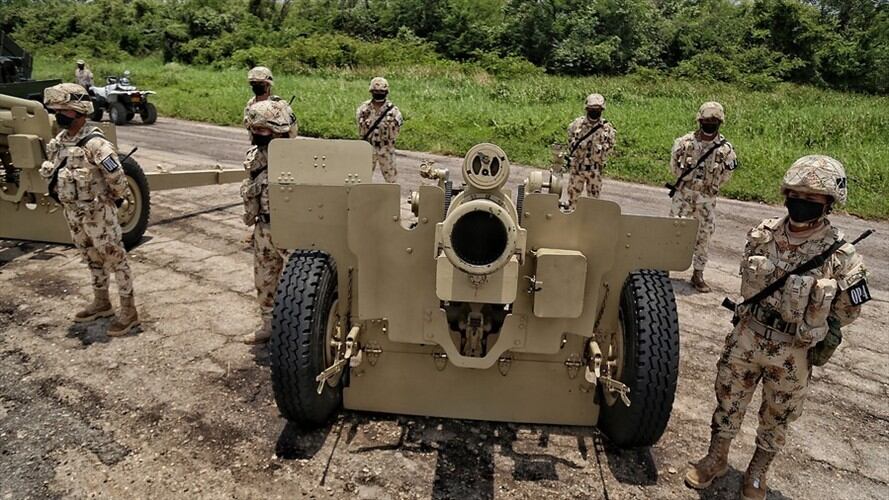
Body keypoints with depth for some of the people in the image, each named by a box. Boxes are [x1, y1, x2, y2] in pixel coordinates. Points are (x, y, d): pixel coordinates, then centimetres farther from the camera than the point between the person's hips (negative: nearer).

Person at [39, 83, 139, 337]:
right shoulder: (57, 142, 4)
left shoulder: (95, 144, -22)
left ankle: (129, 311, 7)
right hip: (73, 213, 8)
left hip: (98, 213, -8)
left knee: (114, 258, -1)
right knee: (92, 258, 19)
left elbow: (117, 178, -20)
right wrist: (66, 197, 17)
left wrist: (114, 200, -4)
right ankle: (101, 303, 34)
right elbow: (51, 172, 21)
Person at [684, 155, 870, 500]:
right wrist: (755, 315, 7)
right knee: (728, 400, 16)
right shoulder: (763, 233, -6)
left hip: (792, 352, -2)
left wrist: (810, 327, -2)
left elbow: (849, 309, -3)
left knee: (776, 417, 17)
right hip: (747, 336, 3)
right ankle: (716, 459, 38)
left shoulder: (840, 256, -16)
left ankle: (757, 472, 41)